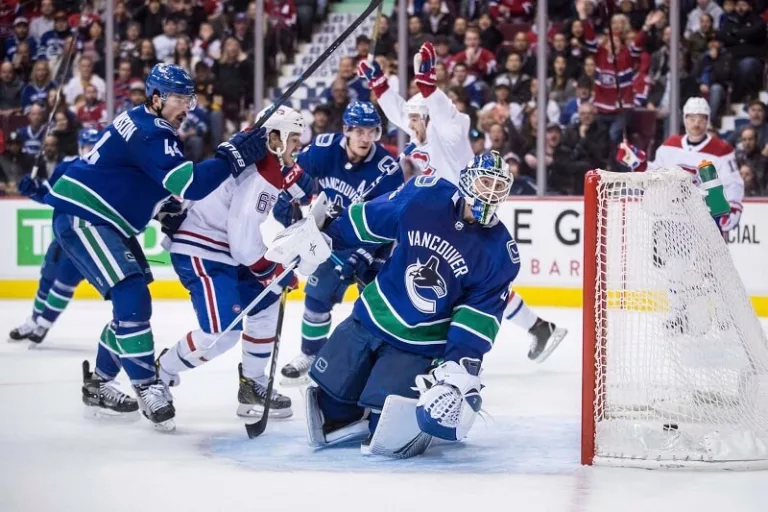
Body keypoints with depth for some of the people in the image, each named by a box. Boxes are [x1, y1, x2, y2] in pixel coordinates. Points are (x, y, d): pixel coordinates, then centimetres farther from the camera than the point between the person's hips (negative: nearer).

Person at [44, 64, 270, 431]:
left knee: (132, 303, 12)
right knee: (132, 299, -18)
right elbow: (190, 184, -30)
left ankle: (98, 383, 24)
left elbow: (177, 181, 23)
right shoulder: (149, 134, -20)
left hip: (104, 220, 11)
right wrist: (233, 155, -28)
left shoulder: (143, 124, 13)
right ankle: (147, 387, -14)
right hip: (81, 218, -11)